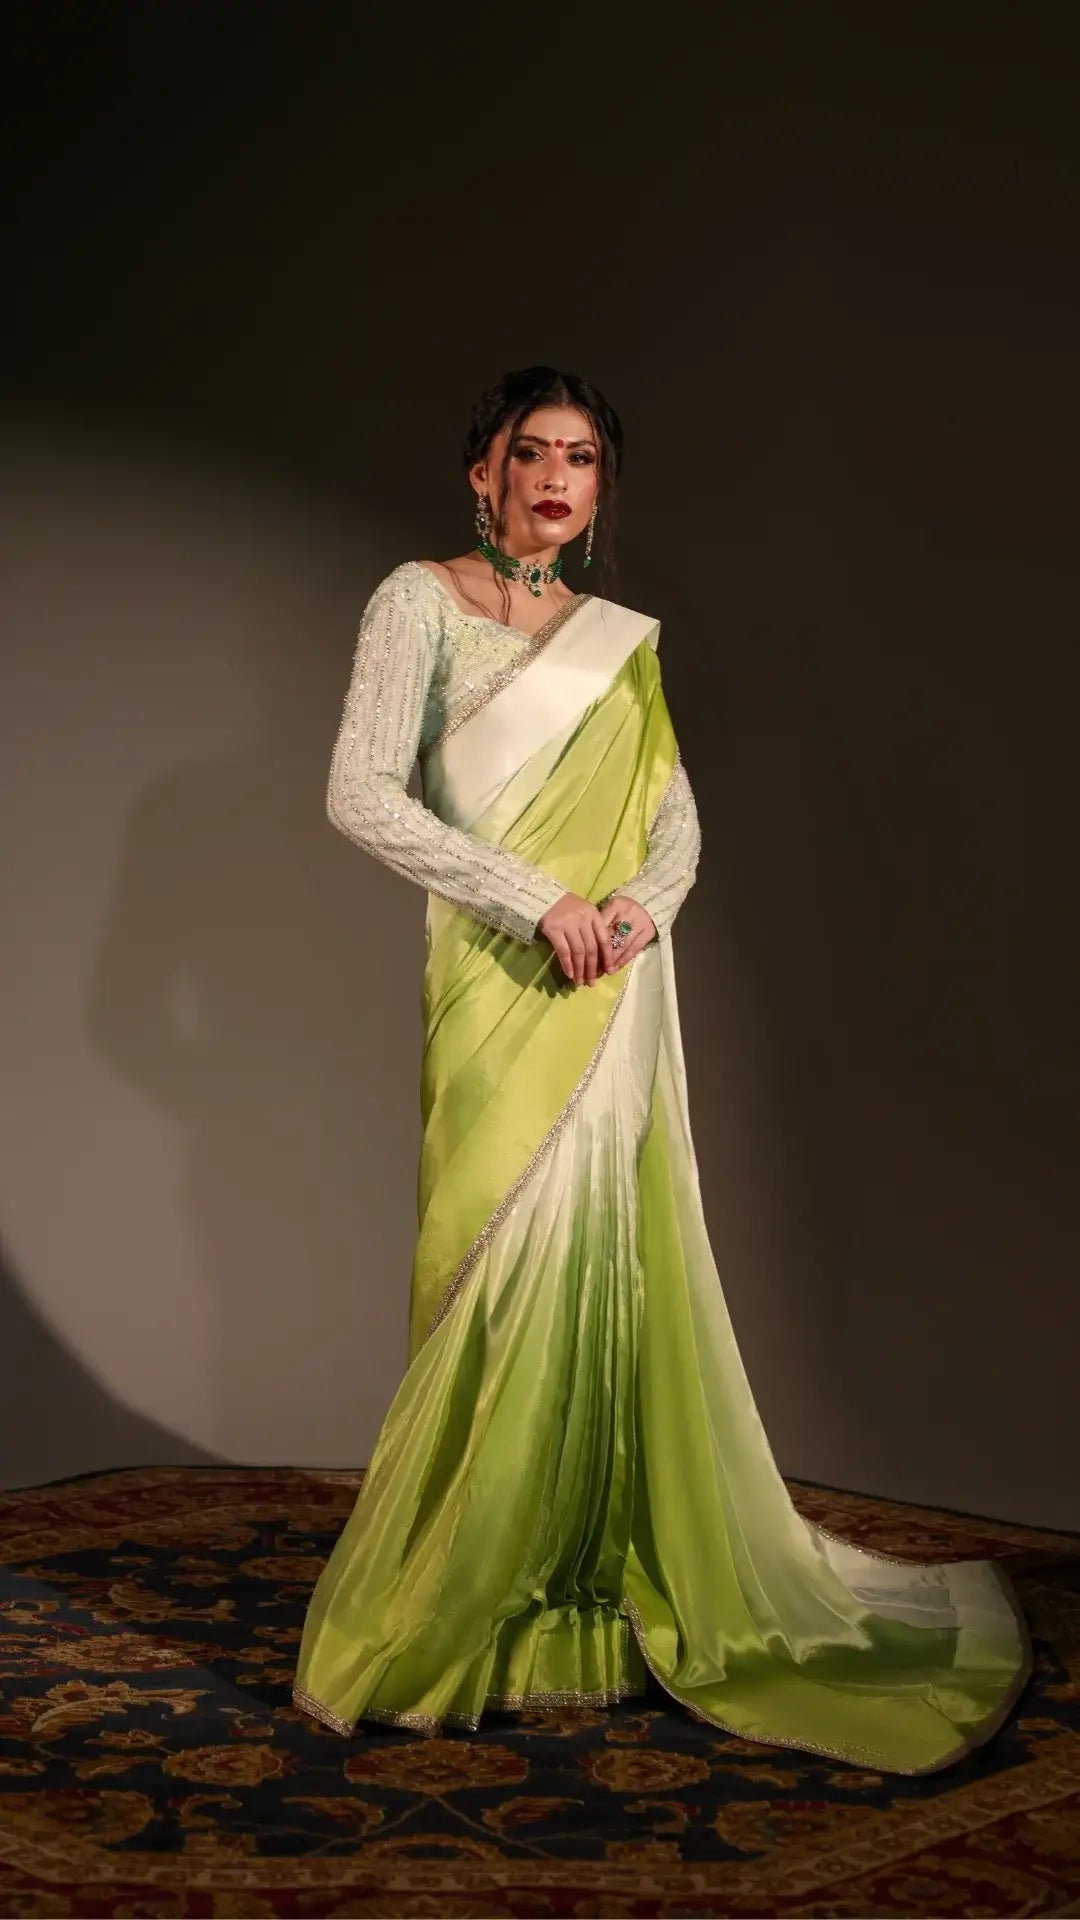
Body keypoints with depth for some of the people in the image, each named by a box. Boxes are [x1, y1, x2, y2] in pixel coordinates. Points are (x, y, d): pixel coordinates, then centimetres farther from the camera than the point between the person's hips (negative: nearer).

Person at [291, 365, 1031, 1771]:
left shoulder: (622, 640, 17)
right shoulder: (422, 601, 1)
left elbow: (677, 815, 14)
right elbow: (362, 793, -9)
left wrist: (641, 902, -9)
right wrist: (538, 897, -15)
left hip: (615, 993, 5)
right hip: (495, 984, -4)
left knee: (616, 1279, 3)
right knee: (505, 1286, -6)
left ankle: (600, 1601, 16)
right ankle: (446, 1624, 6)